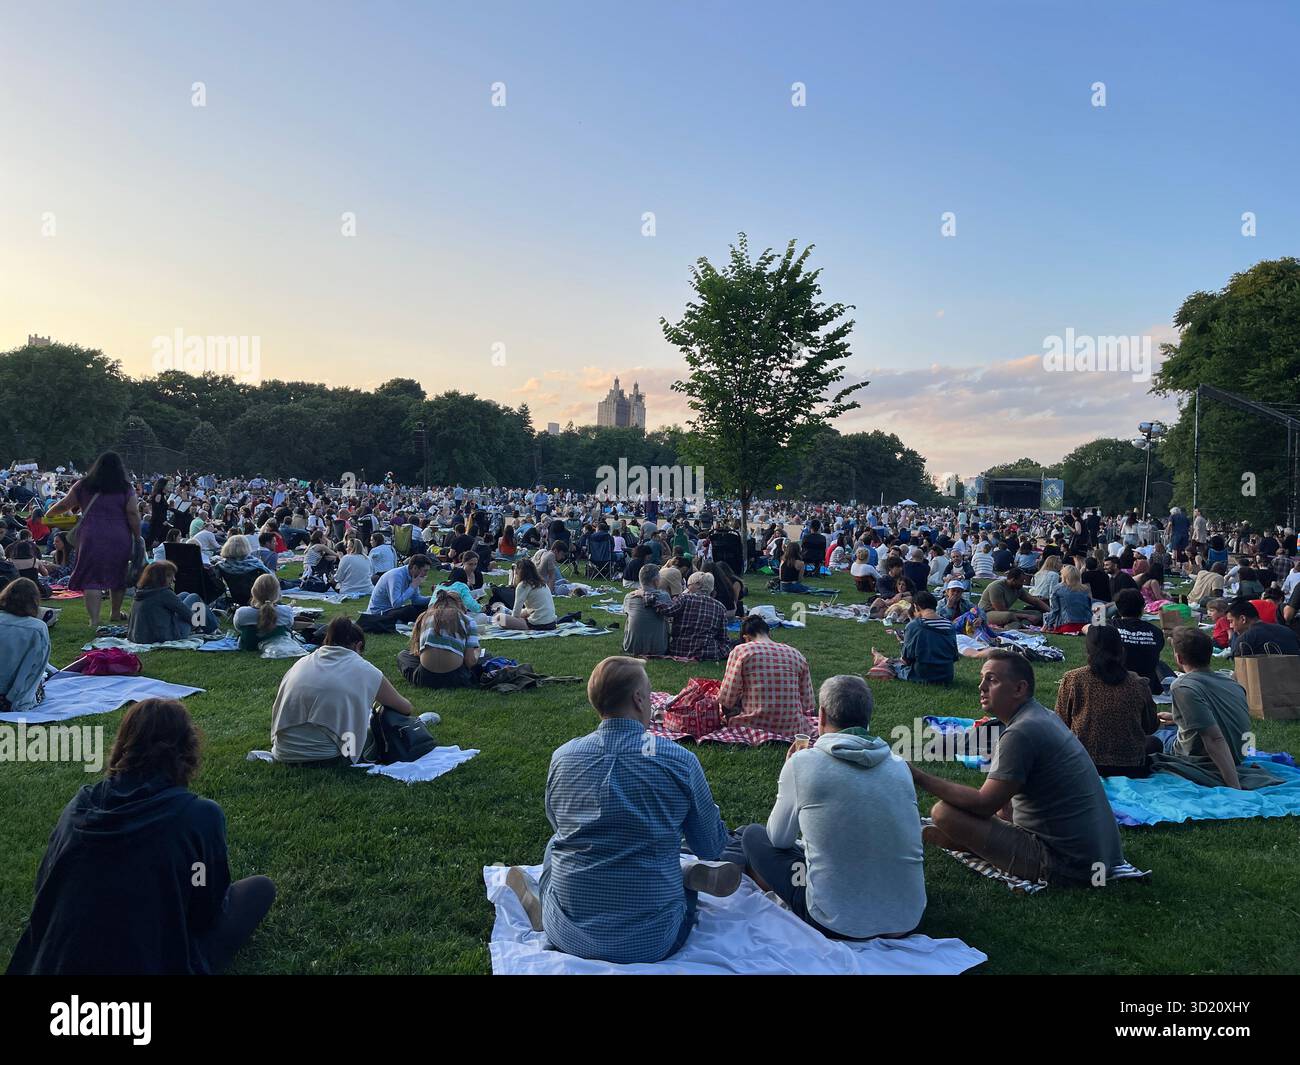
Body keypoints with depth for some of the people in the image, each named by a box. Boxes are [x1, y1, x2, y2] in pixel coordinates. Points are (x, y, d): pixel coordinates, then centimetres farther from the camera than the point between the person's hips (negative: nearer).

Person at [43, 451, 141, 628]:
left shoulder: (83, 486, 4)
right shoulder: (126, 489, -1)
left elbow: (64, 505, 11)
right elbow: (133, 515, -7)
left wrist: (49, 513, 30)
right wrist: (137, 537, 0)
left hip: (91, 537, 0)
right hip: (119, 538, 0)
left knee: (92, 579, 1)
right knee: (118, 574, 17)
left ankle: (94, 620, -8)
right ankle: (116, 614, 32)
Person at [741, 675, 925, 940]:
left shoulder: (803, 762, -10)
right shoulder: (899, 765, 2)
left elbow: (779, 839, 5)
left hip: (837, 925, -4)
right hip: (908, 920, 5)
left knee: (752, 835, 15)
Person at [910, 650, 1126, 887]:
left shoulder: (1021, 732, -20)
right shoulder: (1044, 715, 11)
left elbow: (983, 804, -20)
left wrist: (919, 777, -16)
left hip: (1067, 867, -10)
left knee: (944, 812, -15)